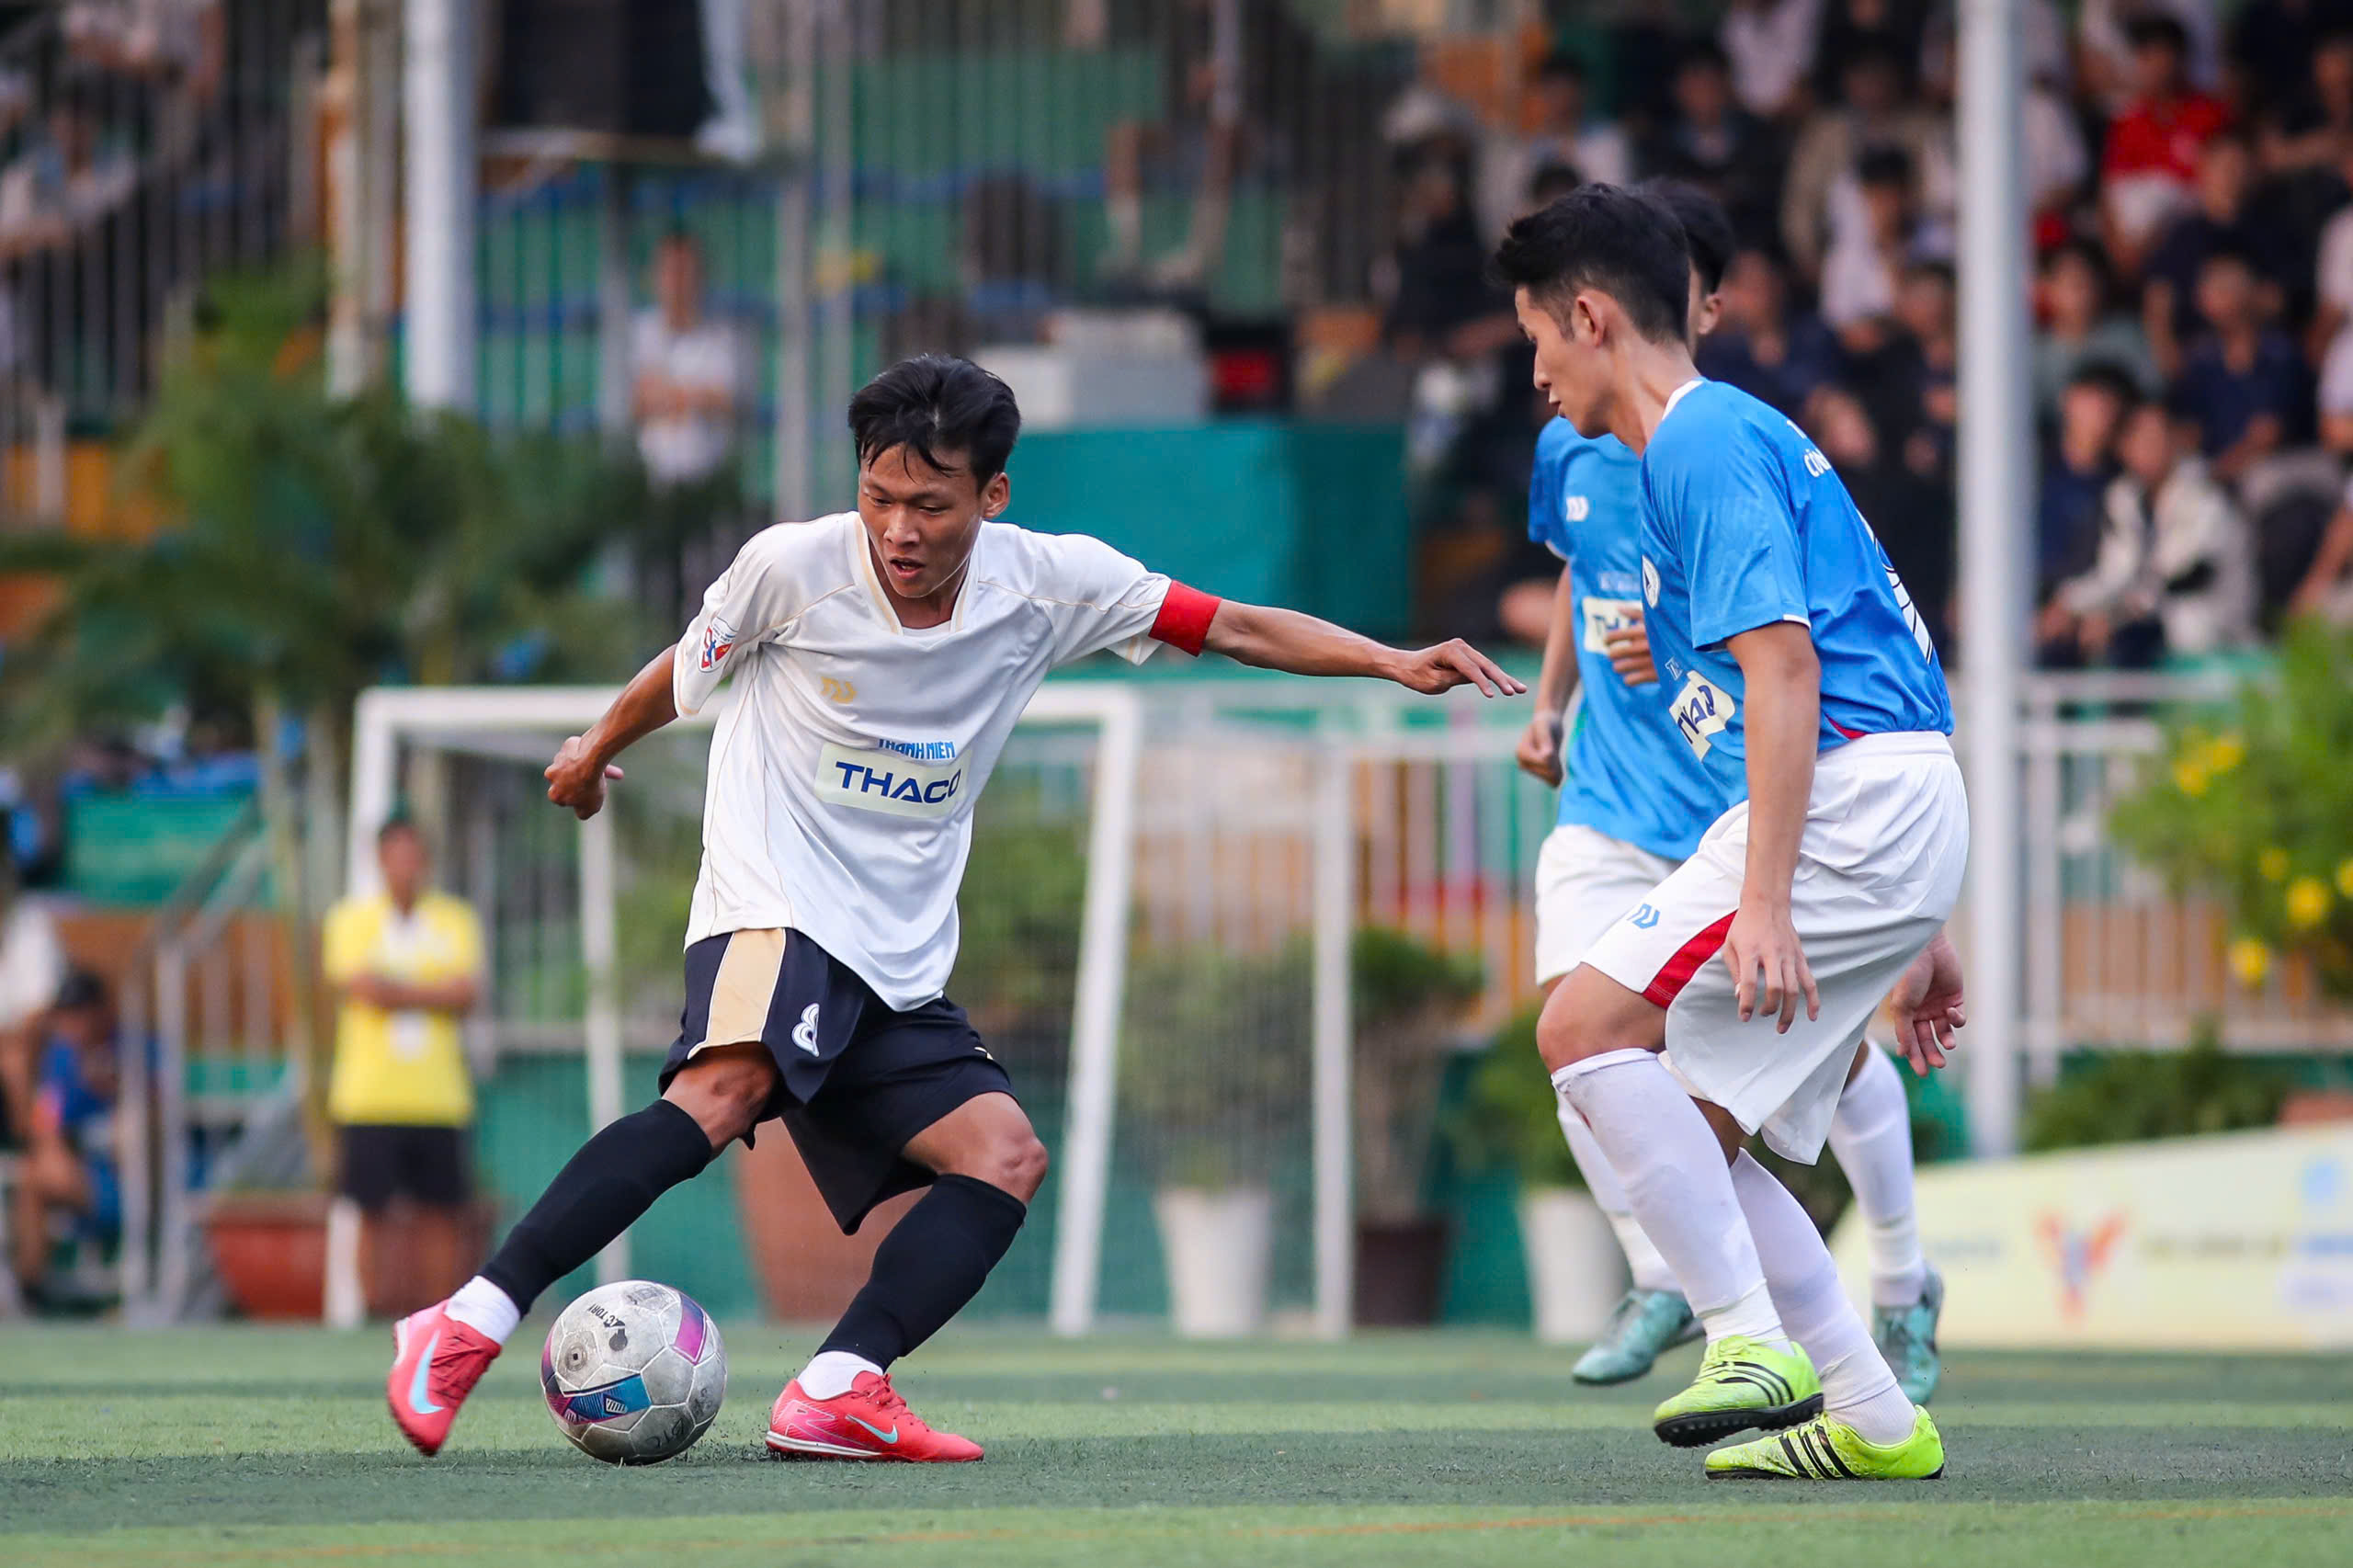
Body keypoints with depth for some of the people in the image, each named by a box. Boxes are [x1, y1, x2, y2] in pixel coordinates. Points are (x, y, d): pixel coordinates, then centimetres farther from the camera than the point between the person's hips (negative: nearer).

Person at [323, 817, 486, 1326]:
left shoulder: (455, 920, 10)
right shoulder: (351, 919, 4)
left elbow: (467, 994, -3)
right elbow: (359, 988, -11)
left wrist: (397, 991, -10)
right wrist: (433, 992, -5)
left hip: (439, 1095, 2)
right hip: (369, 1094, -2)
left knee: (444, 1211, -1)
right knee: (369, 1209, -7)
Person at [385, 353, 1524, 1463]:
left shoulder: (1048, 582, 0)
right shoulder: (791, 568, -8)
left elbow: (1238, 628, 6)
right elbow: (684, 673, 13)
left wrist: (1396, 664, -5)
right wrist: (595, 752, 30)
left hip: (899, 970, 6)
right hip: (772, 910, -6)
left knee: (1004, 1158, -11)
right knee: (727, 1087, -34)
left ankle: (833, 1394, -21)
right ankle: (469, 1327, -42)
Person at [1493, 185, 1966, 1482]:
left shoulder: (1705, 440, -7)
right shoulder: (1726, 439, 25)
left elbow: (1785, 664, -18)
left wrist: (1761, 901, -25)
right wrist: (1912, 934, 27)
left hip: (1855, 800, -10)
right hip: (1894, 824, 10)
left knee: (1586, 1026, -15)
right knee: (1687, 1133, 9)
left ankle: (1755, 1341, -18)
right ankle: (1869, 1418, 10)